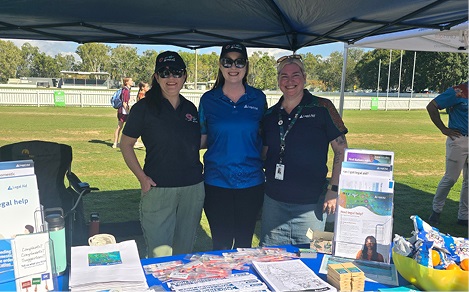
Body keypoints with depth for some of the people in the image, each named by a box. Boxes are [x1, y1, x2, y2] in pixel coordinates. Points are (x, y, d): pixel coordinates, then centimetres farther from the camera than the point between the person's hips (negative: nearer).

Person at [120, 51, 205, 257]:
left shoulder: (190, 108, 9)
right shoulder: (144, 108, -3)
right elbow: (126, 144, 0)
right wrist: (141, 177, -10)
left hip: (193, 188, 4)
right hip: (158, 188, -4)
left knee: (184, 253, 17)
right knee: (159, 255, -2)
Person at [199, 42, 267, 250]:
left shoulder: (258, 98, 2)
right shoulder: (208, 100, 0)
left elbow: (264, 137, 10)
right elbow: (201, 140, 4)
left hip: (251, 181, 1)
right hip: (217, 182, -1)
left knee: (244, 243, 14)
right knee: (221, 244, 9)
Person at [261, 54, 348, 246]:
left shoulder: (322, 108, -4)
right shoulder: (270, 115, 8)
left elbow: (341, 150, -4)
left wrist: (334, 189, -9)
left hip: (310, 204, -4)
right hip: (273, 201, 4)